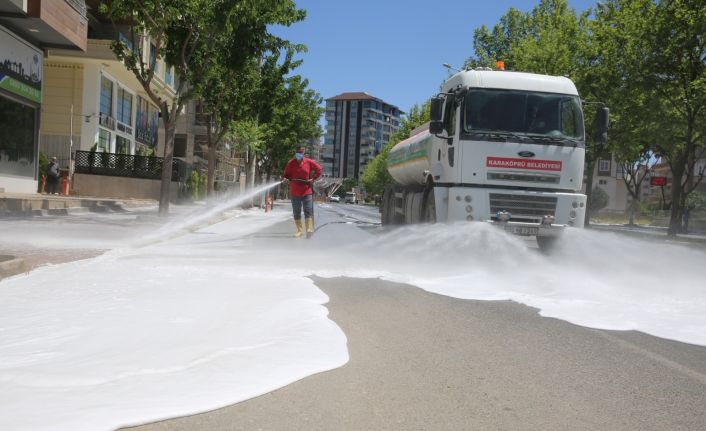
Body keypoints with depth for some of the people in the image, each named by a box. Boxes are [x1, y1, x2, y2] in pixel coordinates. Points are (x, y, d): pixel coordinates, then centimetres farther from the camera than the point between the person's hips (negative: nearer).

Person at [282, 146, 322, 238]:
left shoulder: (309, 162, 0)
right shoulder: (290, 163, 0)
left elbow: (318, 169, 9)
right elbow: (286, 174, 6)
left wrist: (313, 178, -1)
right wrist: (285, 178, -16)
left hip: (307, 191, -1)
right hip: (294, 192, 1)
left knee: (308, 211, -6)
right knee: (296, 212, 6)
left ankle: (309, 230, -8)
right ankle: (299, 230, 15)